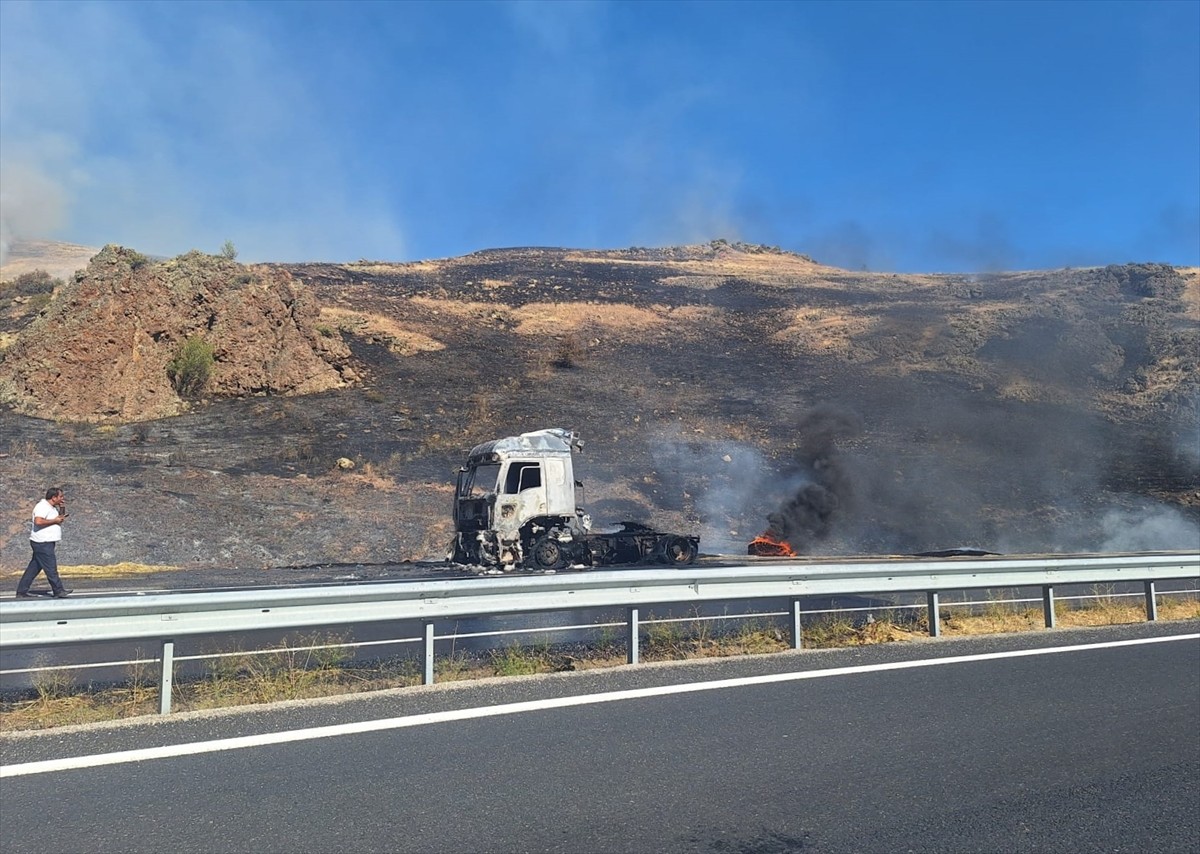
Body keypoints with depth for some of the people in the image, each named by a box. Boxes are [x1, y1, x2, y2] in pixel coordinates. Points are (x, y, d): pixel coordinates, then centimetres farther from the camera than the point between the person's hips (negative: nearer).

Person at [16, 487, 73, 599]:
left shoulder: (51, 507, 16)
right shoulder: (43, 506, -15)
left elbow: (60, 518, 26)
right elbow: (38, 521, -28)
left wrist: (62, 509, 10)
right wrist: (55, 520, -18)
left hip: (46, 543, 10)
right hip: (42, 543, -10)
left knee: (34, 567, 11)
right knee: (51, 567, -4)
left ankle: (22, 591, 15)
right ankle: (58, 591, 1)